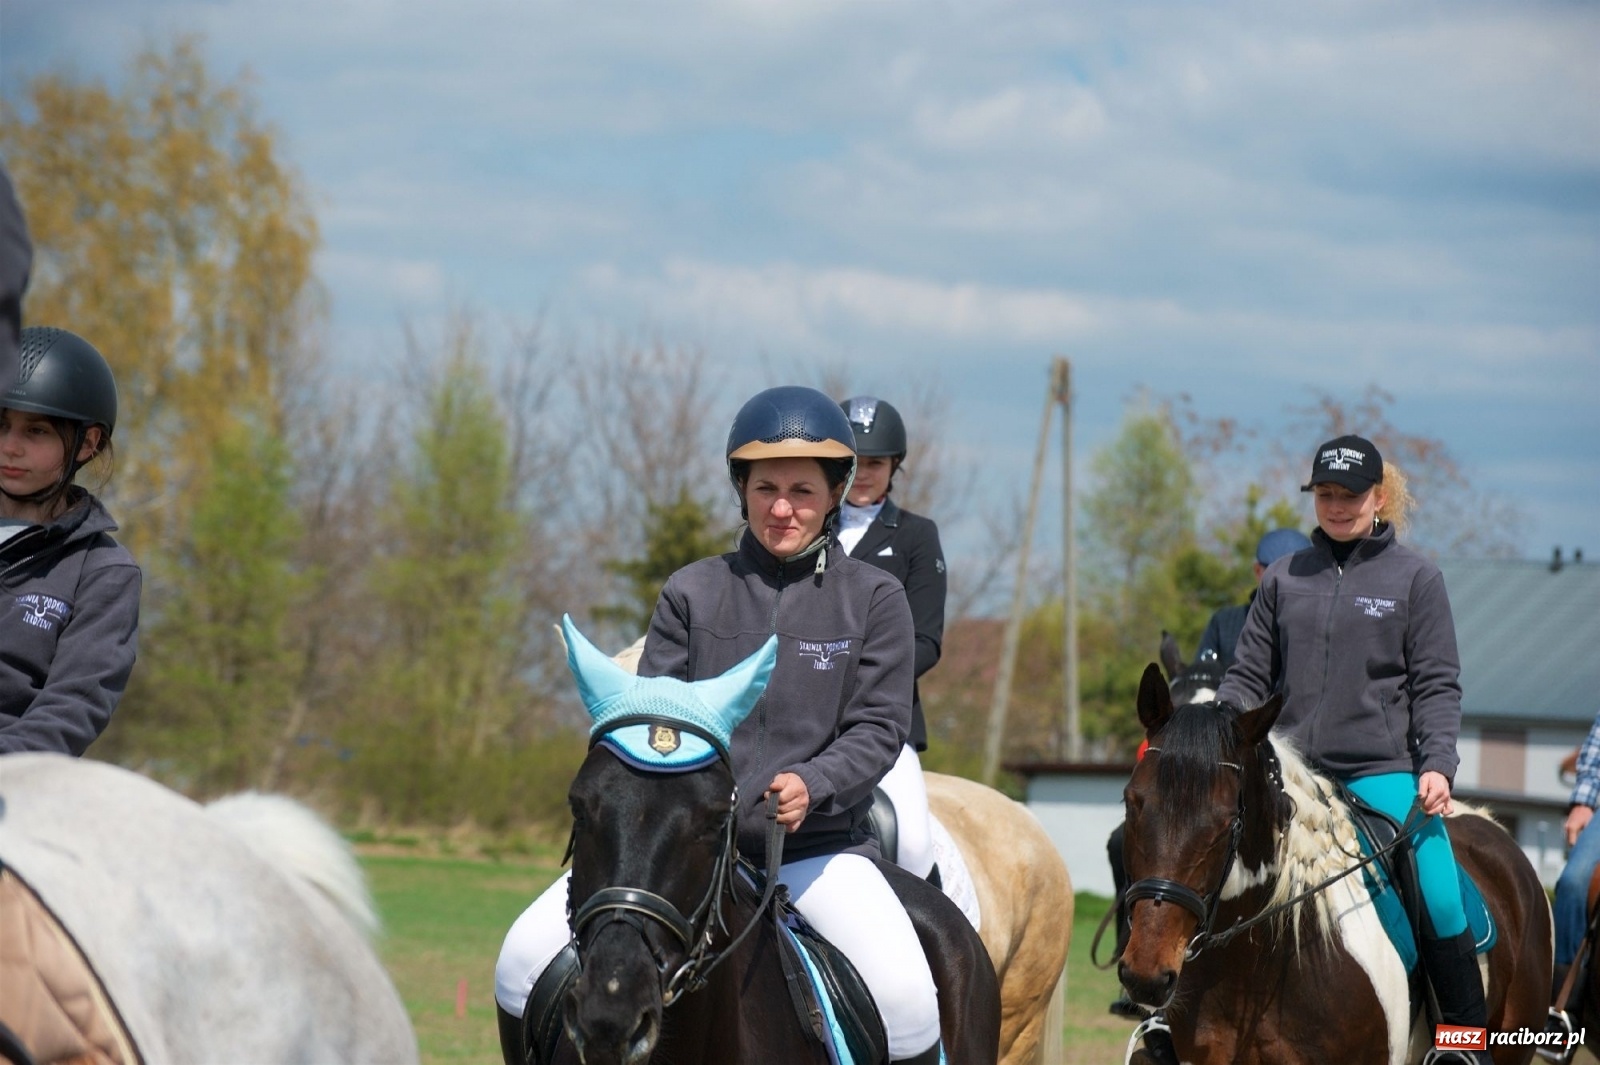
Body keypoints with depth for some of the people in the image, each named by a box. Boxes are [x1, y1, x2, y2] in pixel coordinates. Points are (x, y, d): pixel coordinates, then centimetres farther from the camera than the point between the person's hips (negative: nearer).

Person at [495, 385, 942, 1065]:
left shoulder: (873, 600, 5)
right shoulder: (693, 593, 9)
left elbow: (879, 727, 0)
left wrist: (812, 784, -20)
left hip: (818, 844, -2)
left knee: (906, 995, -27)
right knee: (527, 958, -14)